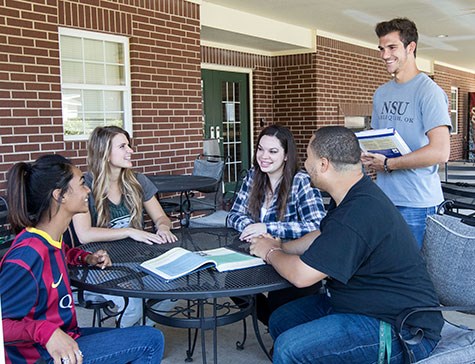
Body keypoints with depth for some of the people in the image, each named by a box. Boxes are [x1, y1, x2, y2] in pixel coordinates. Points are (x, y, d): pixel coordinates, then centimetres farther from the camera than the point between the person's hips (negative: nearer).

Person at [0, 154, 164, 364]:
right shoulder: (29, 255, -28)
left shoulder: (49, 237, 0)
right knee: (151, 341, -10)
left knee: (150, 340, 17)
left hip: (65, 336, 9)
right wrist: (46, 331, -41)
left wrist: (87, 258, 9)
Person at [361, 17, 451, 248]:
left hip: (416, 203, -6)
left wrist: (387, 164, -15)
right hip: (384, 197, 6)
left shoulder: (429, 91, -11)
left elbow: (440, 152, -20)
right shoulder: (381, 94, 14)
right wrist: (370, 158, -2)